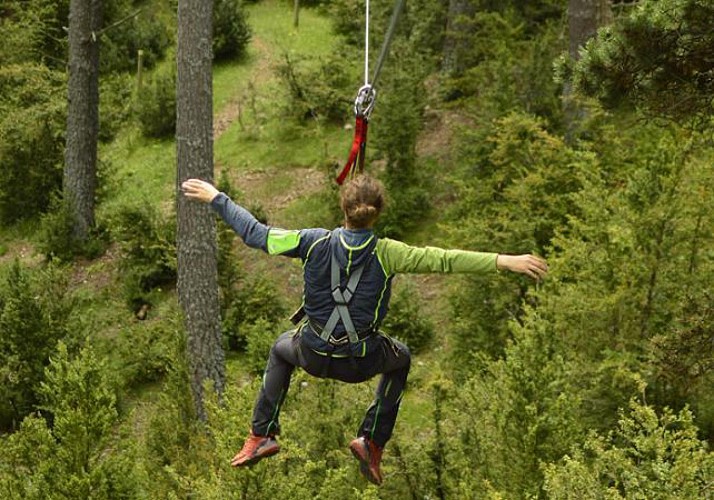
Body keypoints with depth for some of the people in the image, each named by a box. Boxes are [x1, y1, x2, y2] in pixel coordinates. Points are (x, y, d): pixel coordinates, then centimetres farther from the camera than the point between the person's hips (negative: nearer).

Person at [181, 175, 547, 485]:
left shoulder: (315, 243, -13)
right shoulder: (386, 253, -17)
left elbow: (255, 234, -5)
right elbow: (444, 260, -22)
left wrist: (216, 198, 6)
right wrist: (505, 261, -23)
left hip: (312, 355, 1)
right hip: (360, 362, -1)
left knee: (281, 348, 37)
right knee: (400, 359, 33)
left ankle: (261, 435, 29)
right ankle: (372, 442, 26)